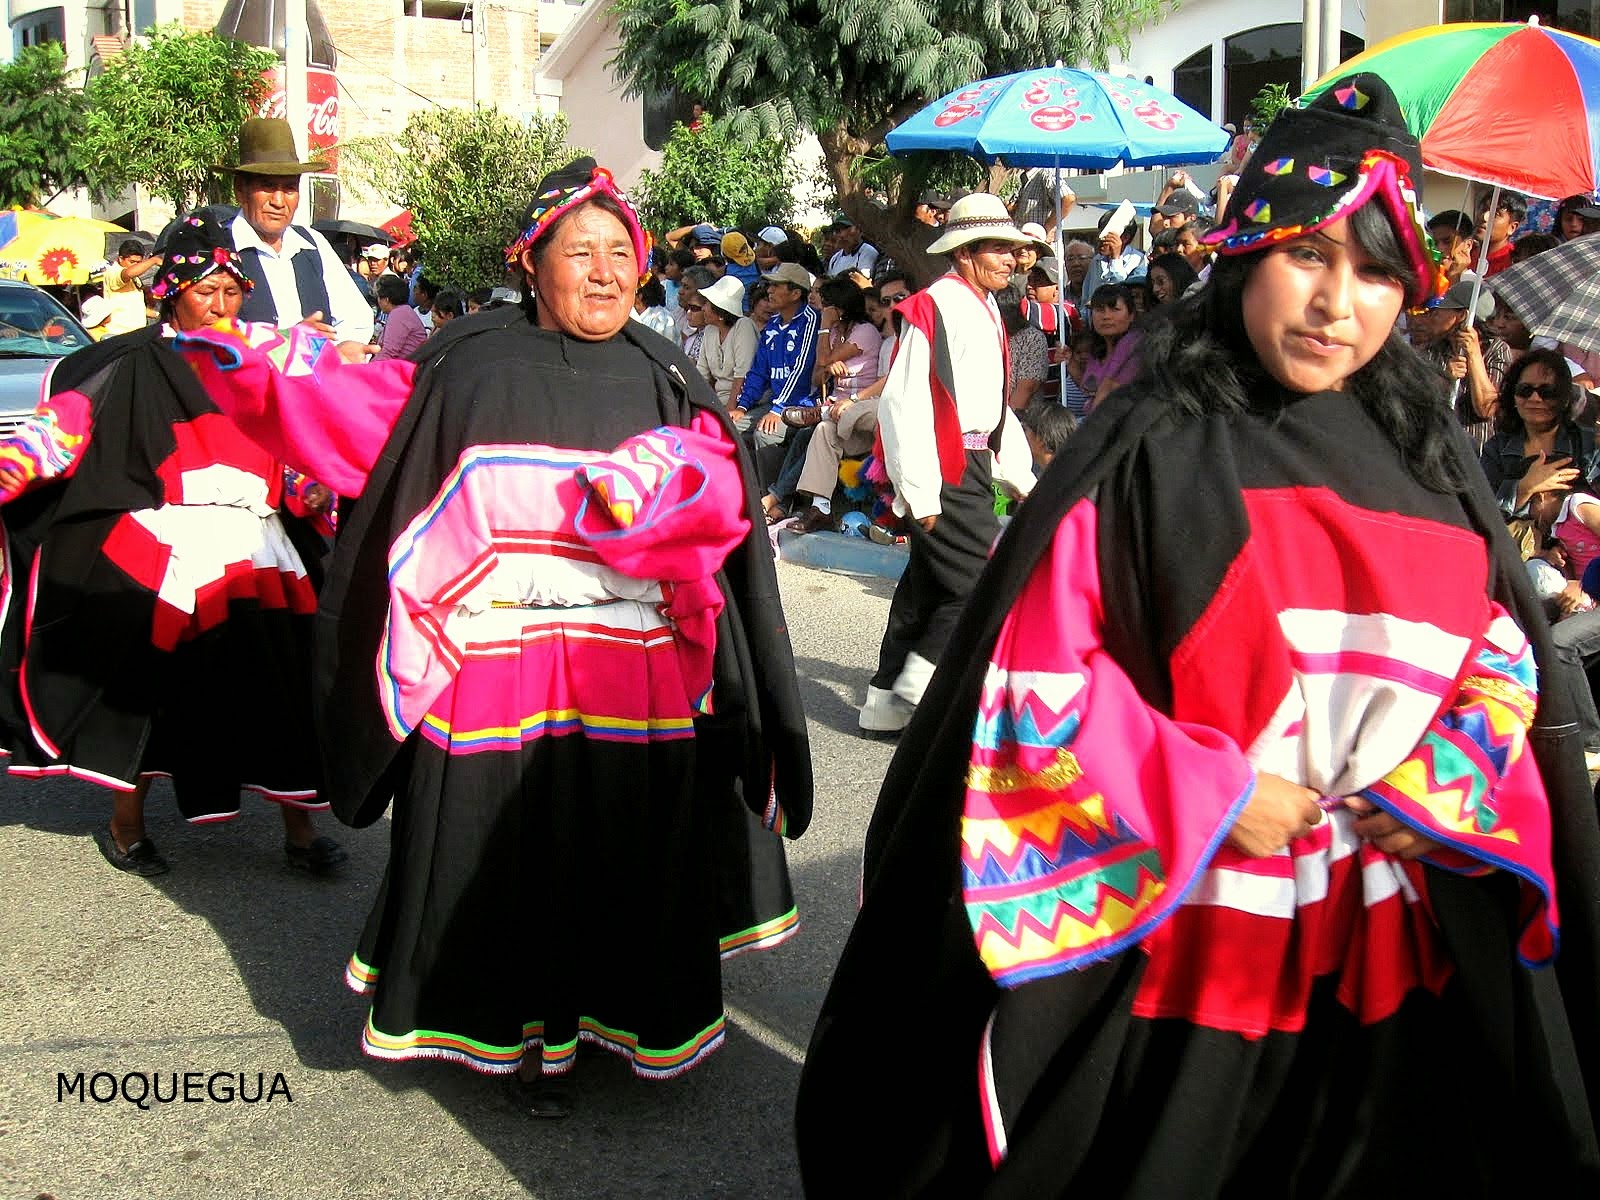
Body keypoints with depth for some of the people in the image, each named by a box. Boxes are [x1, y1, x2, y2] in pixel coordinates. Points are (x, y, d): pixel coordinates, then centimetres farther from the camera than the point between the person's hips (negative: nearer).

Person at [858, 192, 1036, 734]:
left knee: (929, 584, 13)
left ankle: (887, 702, 22)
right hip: (944, 473, -10)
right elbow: (903, 402, -19)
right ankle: (919, 688, -1)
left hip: (971, 466, 10)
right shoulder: (935, 307, -13)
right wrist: (919, 492, -22)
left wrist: (1021, 476, 21)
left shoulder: (985, 310, 17)